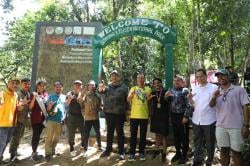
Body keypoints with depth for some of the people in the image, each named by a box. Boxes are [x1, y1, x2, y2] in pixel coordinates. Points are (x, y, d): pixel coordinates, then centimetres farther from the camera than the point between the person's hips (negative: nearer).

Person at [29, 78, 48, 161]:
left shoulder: (46, 94, 7)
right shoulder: (33, 94, -8)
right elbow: (30, 107, -14)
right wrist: (34, 98, -25)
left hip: (43, 117, 5)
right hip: (35, 118, -5)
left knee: (38, 135, 12)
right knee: (35, 135, -5)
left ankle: (35, 151, 24)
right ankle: (34, 153, 5)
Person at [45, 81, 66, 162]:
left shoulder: (64, 97, 8)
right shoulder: (51, 96, 1)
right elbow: (47, 109, -2)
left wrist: (65, 118, 8)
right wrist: (50, 106, -23)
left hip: (60, 120, 3)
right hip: (51, 120, -3)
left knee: (57, 138, 13)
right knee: (49, 138, -3)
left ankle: (53, 150, 30)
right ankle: (48, 153, 4)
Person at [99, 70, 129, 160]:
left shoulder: (124, 87, 4)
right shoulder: (107, 87, 8)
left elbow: (127, 99, 4)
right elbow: (101, 91, -12)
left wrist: (127, 111, -1)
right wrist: (101, 89, -37)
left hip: (120, 113, -2)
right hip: (109, 113, 2)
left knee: (120, 132, 6)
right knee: (109, 132, 12)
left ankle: (121, 152, 13)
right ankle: (108, 150, 23)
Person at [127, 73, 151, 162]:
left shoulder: (148, 89, 7)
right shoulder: (133, 88, 4)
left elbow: (150, 102, 12)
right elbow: (128, 100, -8)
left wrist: (149, 98, -10)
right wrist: (131, 95, -29)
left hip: (144, 115, 1)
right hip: (134, 115, -1)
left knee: (143, 135, 9)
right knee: (133, 135, 4)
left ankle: (141, 152, 21)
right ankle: (132, 153, 12)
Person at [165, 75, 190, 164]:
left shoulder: (185, 91, -6)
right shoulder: (171, 90, 10)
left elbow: (188, 104, -11)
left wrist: (186, 116, -18)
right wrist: (166, 97, -6)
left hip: (182, 116, -5)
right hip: (173, 116, 5)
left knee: (184, 136, 4)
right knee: (176, 135, 14)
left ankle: (184, 155, 16)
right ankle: (178, 153, 28)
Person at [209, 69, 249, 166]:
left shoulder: (239, 89, -1)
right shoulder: (217, 92, 11)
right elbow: (211, 105, -1)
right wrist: (214, 97, -23)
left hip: (236, 127, -3)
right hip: (220, 126, 4)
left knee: (236, 152, 6)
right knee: (224, 150, 14)